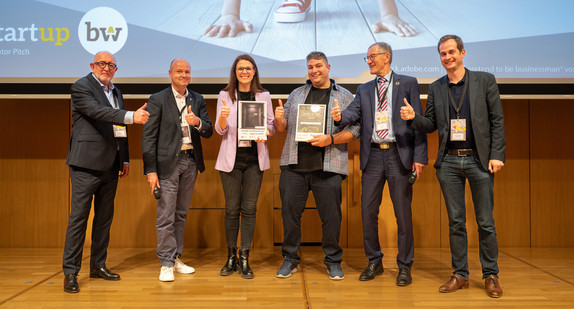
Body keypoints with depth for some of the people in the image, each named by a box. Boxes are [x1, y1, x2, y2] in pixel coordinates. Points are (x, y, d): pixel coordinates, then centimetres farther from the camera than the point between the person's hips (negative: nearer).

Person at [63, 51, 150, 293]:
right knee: (79, 217, -4)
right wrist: (131, 116, -32)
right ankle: (70, 272, 4)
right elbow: (97, 112, -22)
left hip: (110, 165, 7)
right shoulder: (81, 87, -4)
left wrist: (125, 159, 17)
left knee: (104, 217, 12)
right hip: (87, 164, -7)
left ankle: (98, 265, 22)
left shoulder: (116, 92, 18)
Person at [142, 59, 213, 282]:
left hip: (191, 161, 5)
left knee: (181, 214, 13)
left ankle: (176, 258, 24)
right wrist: (150, 170, -13)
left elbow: (208, 132, 6)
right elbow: (149, 137, -7)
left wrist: (198, 122, -18)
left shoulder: (197, 100, 11)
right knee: (166, 215, -2)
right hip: (168, 162, -4)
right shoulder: (158, 100, -2)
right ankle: (166, 264, 8)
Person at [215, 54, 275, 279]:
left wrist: (264, 132, -14)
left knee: (249, 208, 0)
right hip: (231, 158, 0)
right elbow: (220, 130, 0)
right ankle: (231, 258, 16)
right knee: (232, 208, 3)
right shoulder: (225, 96, 5)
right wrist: (223, 117, -22)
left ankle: (244, 259, 8)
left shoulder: (263, 96, 7)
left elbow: (271, 126, 8)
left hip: (255, 158, 1)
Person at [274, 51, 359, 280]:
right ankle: (290, 259, 21)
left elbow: (354, 130, 0)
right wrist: (279, 119, -6)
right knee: (290, 212, 5)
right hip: (294, 165, 3)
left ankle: (333, 261, 20)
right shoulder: (297, 94, 17)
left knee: (331, 216, 2)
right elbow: (283, 127, 17)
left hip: (328, 167, -2)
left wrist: (330, 139, -14)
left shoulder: (345, 96, 8)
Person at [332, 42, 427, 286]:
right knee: (368, 211, 5)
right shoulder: (364, 89, 16)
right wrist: (340, 117, -23)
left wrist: (419, 156, -7)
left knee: (403, 213, 2)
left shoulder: (408, 83, 6)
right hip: (373, 156, 4)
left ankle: (404, 266, 17)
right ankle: (374, 263, 22)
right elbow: (353, 113, 1)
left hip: (399, 155, -3)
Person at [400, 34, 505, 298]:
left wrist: (497, 155, -8)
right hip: (449, 162, 2)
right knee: (455, 221, 7)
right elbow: (431, 125, 10)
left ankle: (490, 276, 18)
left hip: (479, 160, -2)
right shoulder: (436, 88, 10)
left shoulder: (485, 80, 3)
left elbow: (497, 120, 1)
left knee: (485, 222, 3)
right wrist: (413, 117, -10)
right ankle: (460, 275, 18)